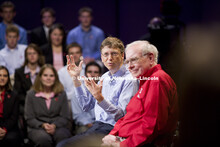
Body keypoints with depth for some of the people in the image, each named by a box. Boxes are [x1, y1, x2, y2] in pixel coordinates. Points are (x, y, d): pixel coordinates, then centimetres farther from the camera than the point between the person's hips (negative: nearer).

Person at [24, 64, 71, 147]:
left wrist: (54, 125, -15)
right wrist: (42, 125, -14)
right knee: (44, 137, -37)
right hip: (37, 128, -1)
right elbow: (29, 118, 5)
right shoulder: (31, 94, 8)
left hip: (57, 127, 1)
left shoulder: (61, 94, 11)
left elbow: (65, 117, 7)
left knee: (62, 135, -36)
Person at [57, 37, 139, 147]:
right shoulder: (104, 77, 17)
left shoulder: (129, 80, -9)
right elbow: (86, 105, 19)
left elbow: (121, 115, -17)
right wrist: (76, 78, 14)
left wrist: (100, 98, -30)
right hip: (97, 125, 8)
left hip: (111, 129, -8)